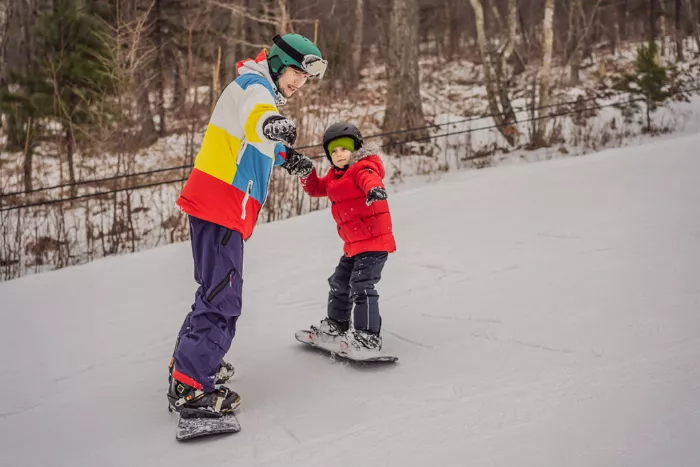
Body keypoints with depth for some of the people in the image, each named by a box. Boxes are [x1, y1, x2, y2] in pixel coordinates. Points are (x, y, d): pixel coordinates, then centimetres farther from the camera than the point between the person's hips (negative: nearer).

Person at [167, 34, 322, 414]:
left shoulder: (265, 92, 21)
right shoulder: (253, 84, -11)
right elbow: (253, 114, -37)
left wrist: (286, 155, 28)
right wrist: (269, 123, -59)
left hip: (224, 208, 11)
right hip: (220, 206, -11)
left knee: (217, 290, 21)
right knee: (223, 297, -11)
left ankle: (189, 359, 36)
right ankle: (189, 386, -7)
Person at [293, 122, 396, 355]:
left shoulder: (363, 168, -14)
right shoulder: (335, 176, 14)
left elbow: (369, 178, -37)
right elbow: (316, 188, 21)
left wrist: (374, 189, -61)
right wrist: (306, 172, 2)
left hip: (374, 241, -10)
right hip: (353, 244, 10)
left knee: (361, 286, -18)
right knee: (339, 283, 21)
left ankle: (368, 337, -14)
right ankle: (336, 325, 40)